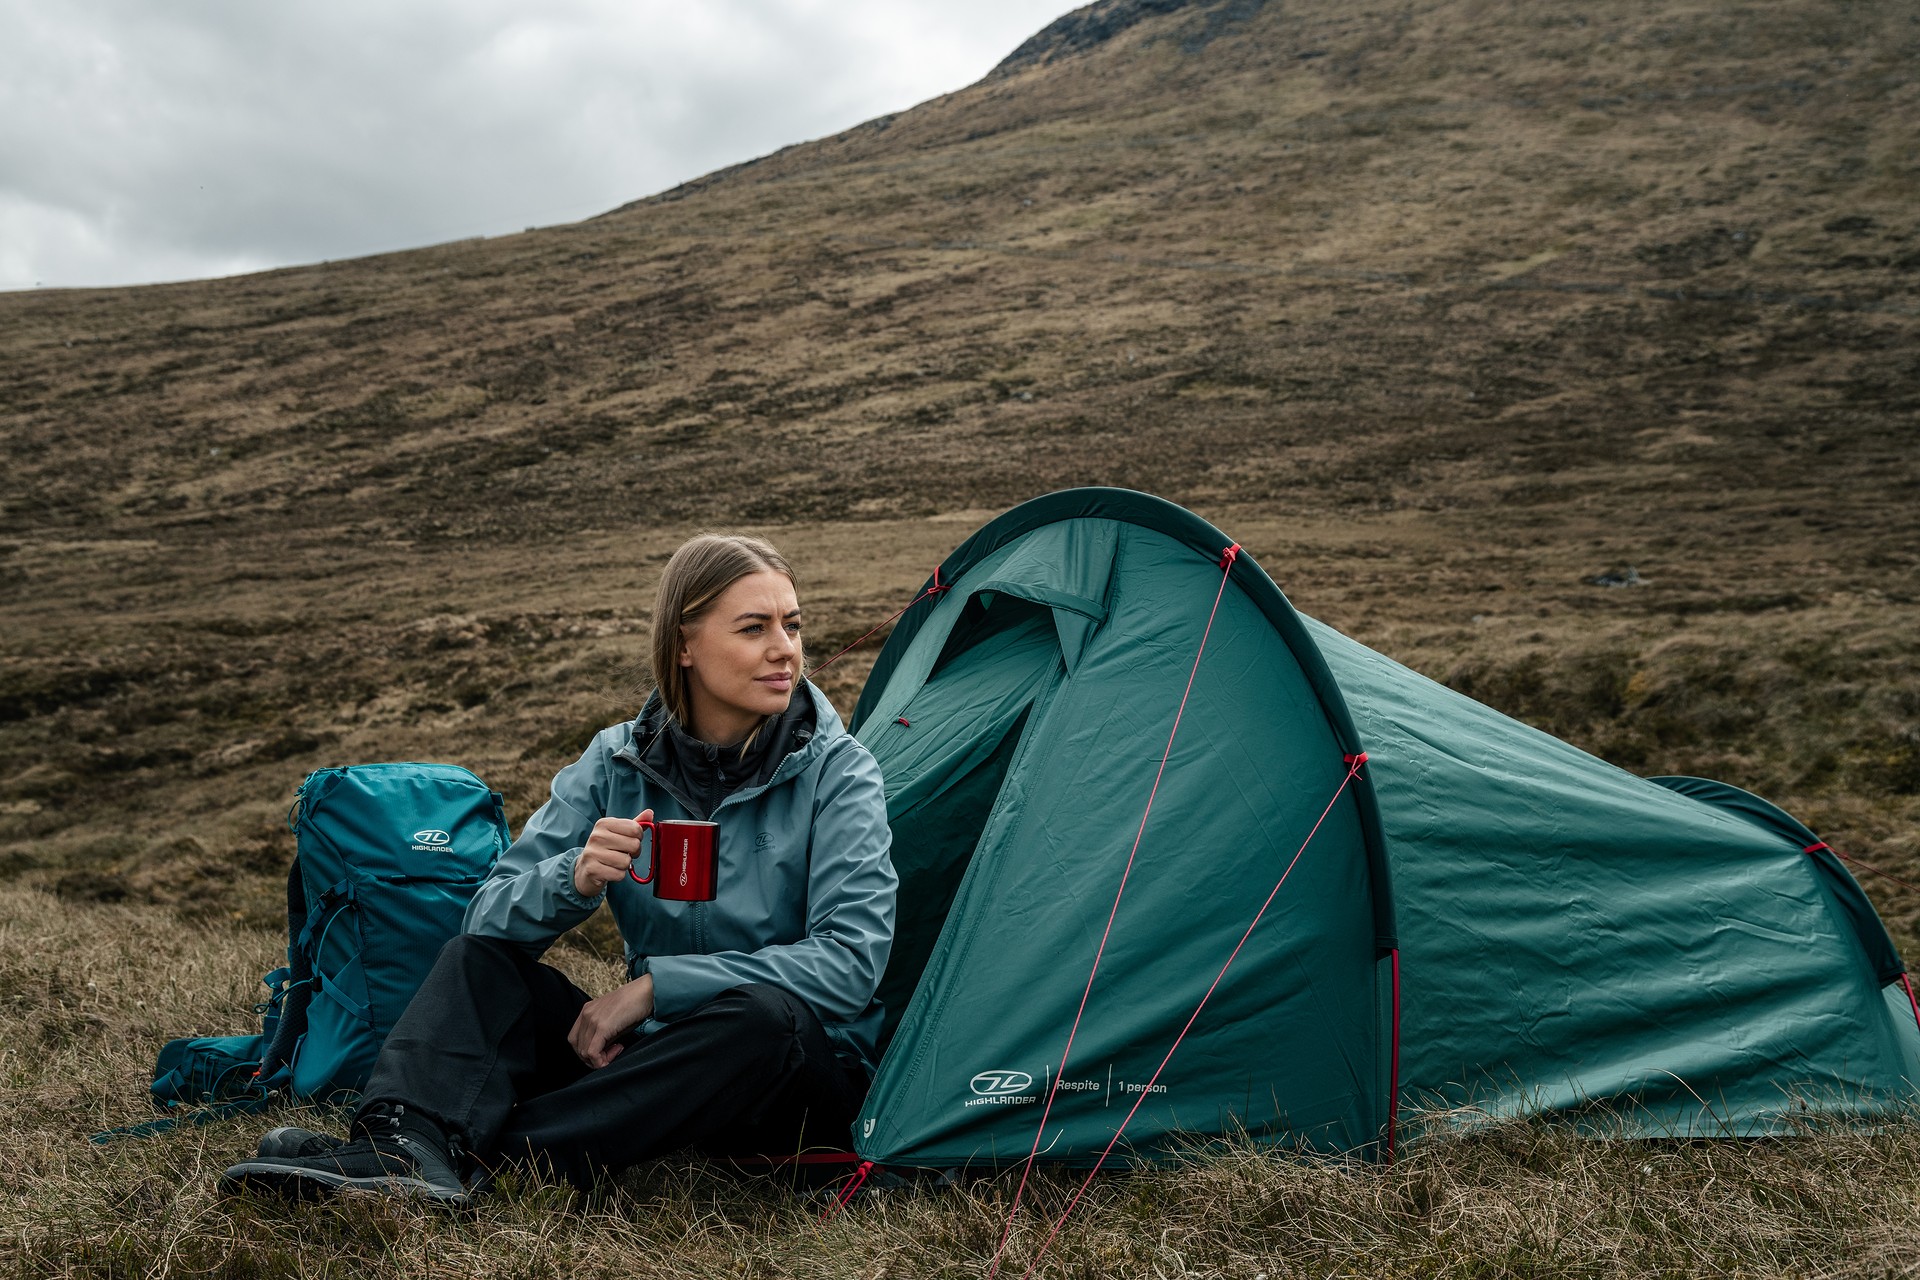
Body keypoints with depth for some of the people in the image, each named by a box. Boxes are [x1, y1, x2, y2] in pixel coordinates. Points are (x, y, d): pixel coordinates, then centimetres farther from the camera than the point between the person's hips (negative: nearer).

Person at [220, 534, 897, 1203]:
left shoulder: (835, 770, -12)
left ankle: (483, 1152, -31)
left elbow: (851, 957, -20)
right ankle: (408, 1148, -38)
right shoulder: (618, 762, -2)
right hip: (650, 1050, 3)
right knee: (479, 955, -11)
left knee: (765, 1015, -37)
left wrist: (656, 985, -23)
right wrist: (574, 878, -27)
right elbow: (489, 916, -4)